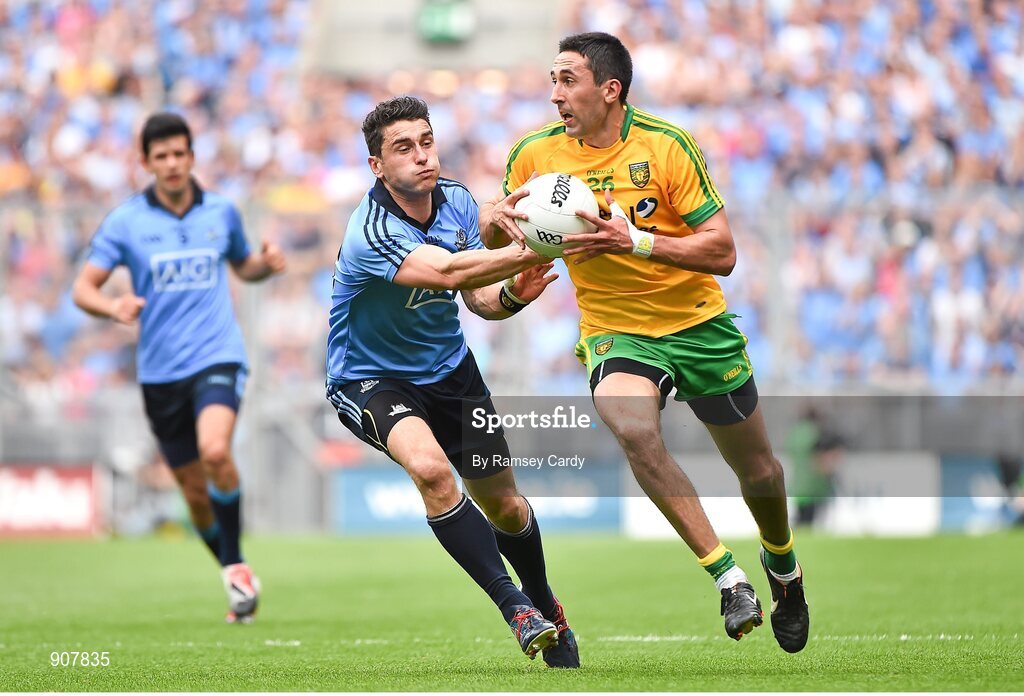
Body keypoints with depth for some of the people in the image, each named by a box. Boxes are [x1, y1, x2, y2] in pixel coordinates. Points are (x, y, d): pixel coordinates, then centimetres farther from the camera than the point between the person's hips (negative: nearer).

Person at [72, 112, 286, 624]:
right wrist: (114, 307, -24)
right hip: (160, 373, 1)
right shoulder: (125, 222, 0)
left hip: (218, 358, -1)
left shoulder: (221, 213, 6)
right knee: (196, 494, 7)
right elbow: (83, 288, -2)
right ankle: (238, 581, 28)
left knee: (215, 451, -29)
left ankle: (235, 564, -13)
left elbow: (243, 266, 24)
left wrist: (267, 264, 0)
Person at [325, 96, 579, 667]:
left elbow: (479, 298, -1)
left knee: (503, 505, 12)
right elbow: (445, 271, -46)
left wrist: (512, 294, -24)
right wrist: (528, 251, -56)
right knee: (430, 467, -35)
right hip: (369, 379, -7)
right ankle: (516, 610, -28)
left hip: (448, 368, 7)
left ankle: (545, 606, 42)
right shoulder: (373, 231, -30)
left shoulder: (456, 201, -6)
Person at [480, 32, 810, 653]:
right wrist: (497, 217, -16)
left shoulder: (666, 146, -15)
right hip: (615, 330, 1)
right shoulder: (537, 155, -7)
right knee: (632, 429, -32)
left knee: (758, 471, 11)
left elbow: (722, 253, -17)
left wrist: (635, 240, -30)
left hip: (699, 323, 0)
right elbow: (491, 237, 8)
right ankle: (727, 577, -22)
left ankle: (782, 564, 45)